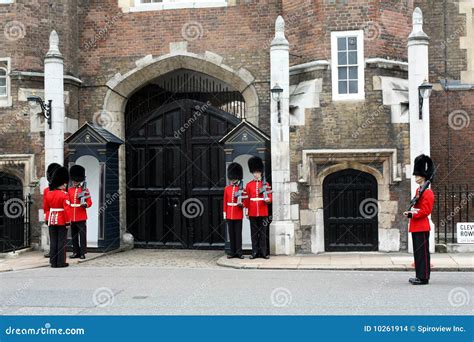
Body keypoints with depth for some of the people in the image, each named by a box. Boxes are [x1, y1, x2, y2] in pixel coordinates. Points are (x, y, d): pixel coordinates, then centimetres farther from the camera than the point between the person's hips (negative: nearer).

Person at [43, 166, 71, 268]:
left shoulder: (48, 193, 6)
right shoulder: (64, 194, -13)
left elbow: (45, 208, 12)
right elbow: (66, 209, -18)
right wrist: (68, 222, -13)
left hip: (52, 220, 5)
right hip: (62, 221, -5)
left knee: (53, 242, 9)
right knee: (62, 241, 1)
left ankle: (53, 262, 11)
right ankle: (61, 262, 3)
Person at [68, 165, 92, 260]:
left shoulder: (85, 190, 0)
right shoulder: (69, 190, 11)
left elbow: (89, 202, -1)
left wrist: (85, 204, -21)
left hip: (81, 217, -4)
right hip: (72, 217, 4)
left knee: (82, 234, -3)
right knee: (74, 235, 9)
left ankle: (82, 253, 2)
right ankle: (75, 252, 17)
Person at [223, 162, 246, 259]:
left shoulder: (241, 189, 1)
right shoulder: (227, 189, 8)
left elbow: (244, 202, 2)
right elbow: (225, 202, 9)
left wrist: (241, 204, -20)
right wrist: (225, 214, 5)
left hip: (238, 215, -3)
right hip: (229, 214, 3)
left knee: (238, 233, -1)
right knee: (231, 233, 6)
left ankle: (239, 252, 3)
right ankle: (232, 252, 12)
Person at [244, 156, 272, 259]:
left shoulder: (266, 184, 5)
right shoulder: (249, 185, 7)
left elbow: (269, 197, 4)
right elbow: (247, 199, 7)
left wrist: (268, 200, -19)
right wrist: (247, 211, 3)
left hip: (263, 212, -1)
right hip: (252, 213, 1)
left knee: (263, 233, 2)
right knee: (254, 233, 5)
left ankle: (264, 252, 7)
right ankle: (255, 252, 10)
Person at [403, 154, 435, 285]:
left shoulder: (427, 192, -13)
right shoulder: (419, 190, 15)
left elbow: (425, 211, -18)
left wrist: (411, 215, -16)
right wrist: (410, 213, 3)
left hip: (422, 227, -9)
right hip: (415, 226, 9)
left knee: (423, 252, -5)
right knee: (417, 252, 13)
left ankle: (424, 278, 0)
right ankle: (420, 276, 20)